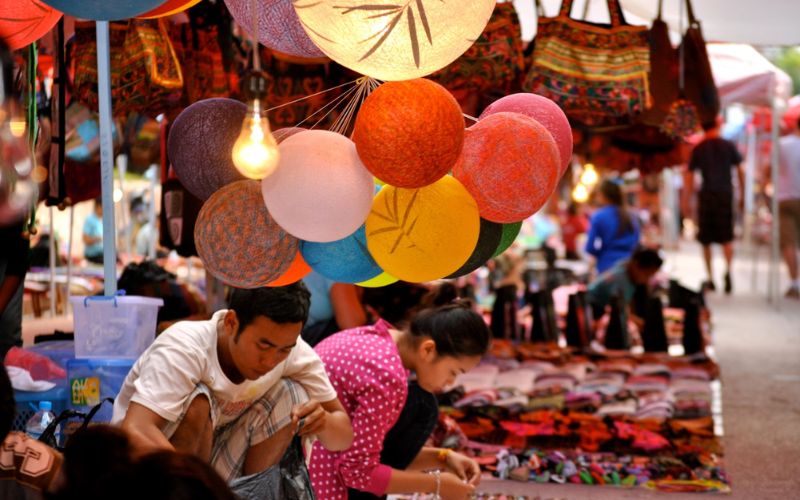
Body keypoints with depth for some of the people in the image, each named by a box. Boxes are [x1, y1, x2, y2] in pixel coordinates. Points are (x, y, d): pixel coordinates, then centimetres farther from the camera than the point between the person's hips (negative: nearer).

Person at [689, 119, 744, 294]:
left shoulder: (698, 149, 0)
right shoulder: (729, 146, 2)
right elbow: (740, 170, 2)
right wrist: (742, 192, 11)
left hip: (706, 196, 0)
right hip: (726, 194, 0)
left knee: (706, 240, 9)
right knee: (727, 238, 5)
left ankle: (710, 279, 11)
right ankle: (728, 270, -19)